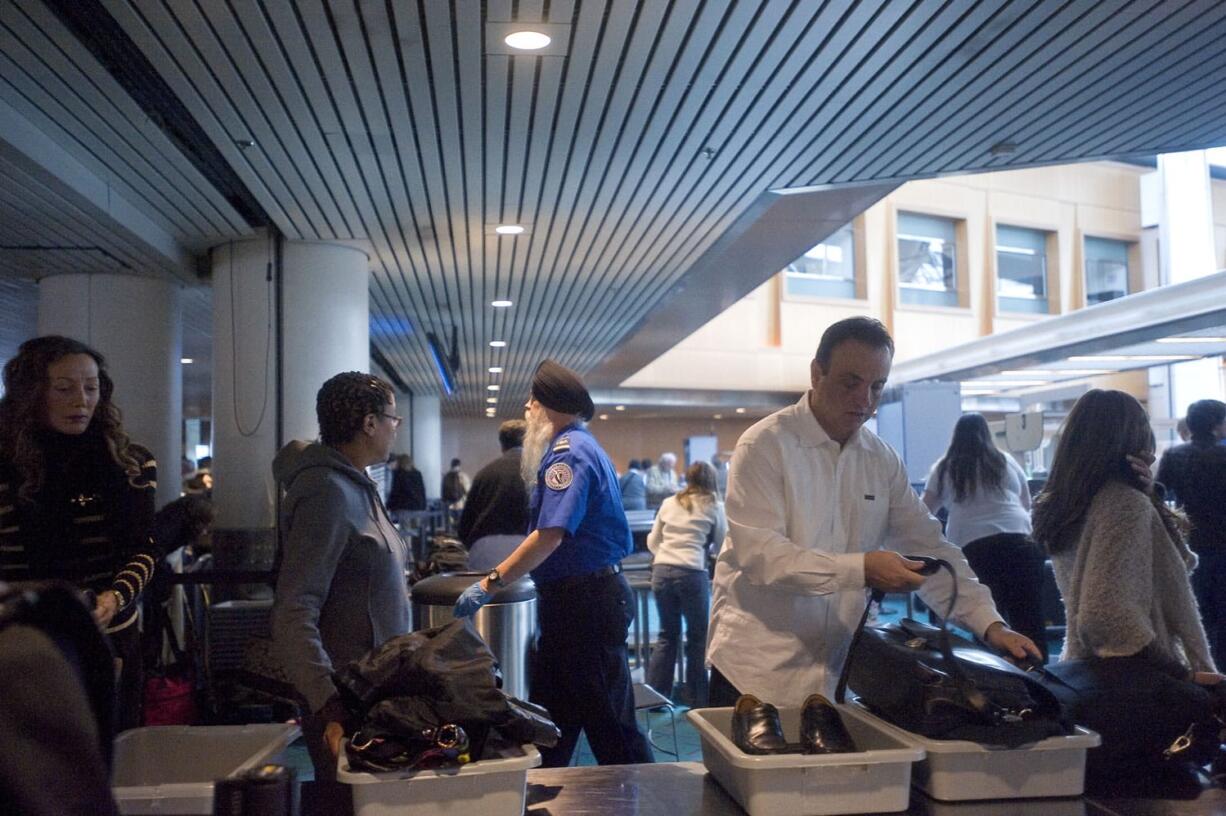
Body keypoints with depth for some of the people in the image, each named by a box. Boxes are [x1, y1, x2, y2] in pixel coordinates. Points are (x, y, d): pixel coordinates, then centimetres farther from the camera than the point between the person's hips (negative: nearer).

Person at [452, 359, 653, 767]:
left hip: (584, 602, -11)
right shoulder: (578, 445, 17)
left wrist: (489, 583, -25)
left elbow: (551, 535, -26)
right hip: (583, 597, 11)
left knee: (607, 720, -1)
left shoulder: (568, 450, -16)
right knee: (551, 717, 17)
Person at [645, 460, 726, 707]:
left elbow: (652, 542, 20)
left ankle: (653, 694, 15)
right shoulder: (714, 506, 7)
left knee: (667, 635, 15)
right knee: (697, 637, 10)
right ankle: (696, 699, 15)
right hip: (691, 573, -4)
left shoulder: (669, 503, 16)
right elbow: (722, 545, 12)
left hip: (661, 571, 4)